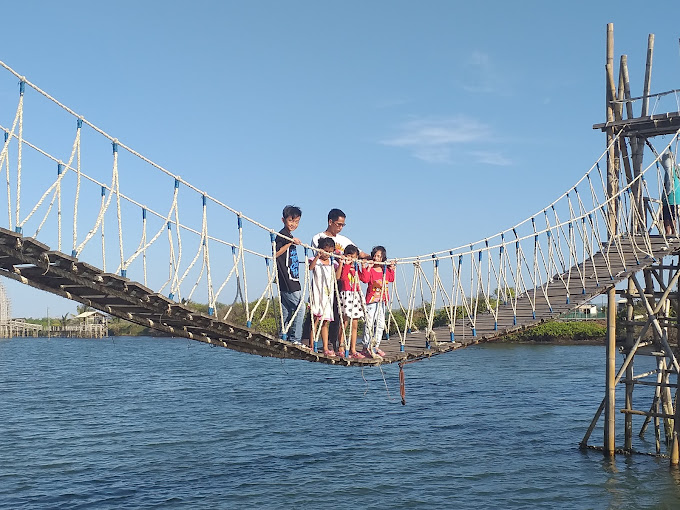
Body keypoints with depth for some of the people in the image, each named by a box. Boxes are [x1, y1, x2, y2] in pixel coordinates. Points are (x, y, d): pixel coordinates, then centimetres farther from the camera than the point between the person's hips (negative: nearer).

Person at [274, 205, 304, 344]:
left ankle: (284, 338, 14)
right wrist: (290, 243, -25)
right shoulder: (282, 234, -10)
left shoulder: (289, 236, 19)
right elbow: (276, 253, -20)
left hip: (291, 280, 10)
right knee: (300, 308, -9)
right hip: (287, 280, -10)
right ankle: (295, 339, -7)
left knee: (287, 310, 10)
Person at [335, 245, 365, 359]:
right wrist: (341, 263, -21)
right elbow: (337, 276, -18)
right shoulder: (342, 266, 0)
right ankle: (341, 349, -4)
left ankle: (353, 350, 8)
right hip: (345, 295, -6)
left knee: (354, 325, 5)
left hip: (355, 296, 6)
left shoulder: (355, 269, 17)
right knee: (344, 322, -9)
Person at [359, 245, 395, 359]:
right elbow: (365, 279, -22)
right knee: (369, 323, -7)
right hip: (372, 299, -6)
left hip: (382, 300, 6)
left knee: (380, 324, 9)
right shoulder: (370, 269, -8)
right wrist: (365, 268, -30)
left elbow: (391, 279, 21)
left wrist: (391, 269, 11)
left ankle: (376, 346, 18)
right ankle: (366, 347, 1)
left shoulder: (385, 270, 10)